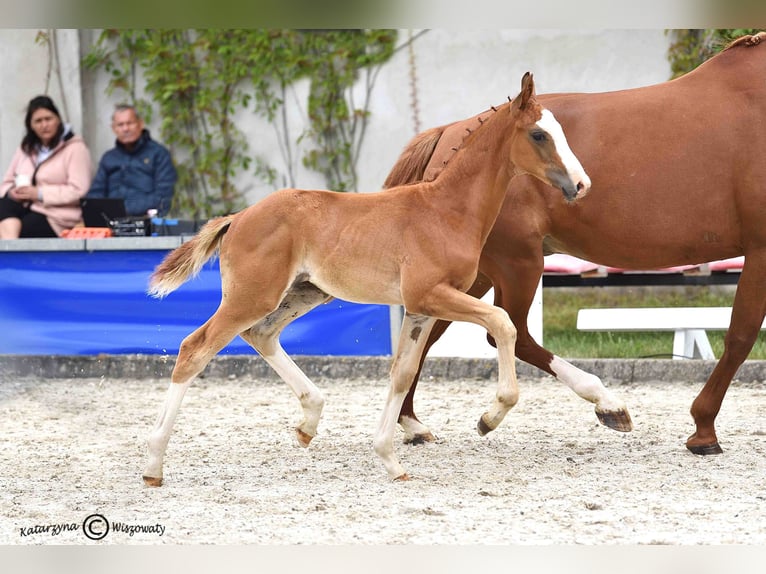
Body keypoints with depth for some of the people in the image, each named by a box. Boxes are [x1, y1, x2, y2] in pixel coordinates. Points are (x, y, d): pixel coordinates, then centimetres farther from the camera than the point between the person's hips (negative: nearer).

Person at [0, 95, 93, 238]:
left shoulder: (75, 148, -1)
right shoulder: (26, 148, 20)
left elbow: (78, 191, -12)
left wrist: (39, 193, -17)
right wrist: (12, 193, -6)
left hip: (56, 218, -6)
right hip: (24, 208, 6)